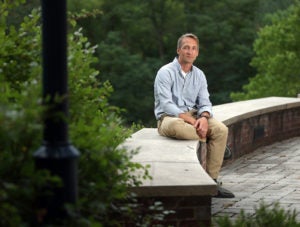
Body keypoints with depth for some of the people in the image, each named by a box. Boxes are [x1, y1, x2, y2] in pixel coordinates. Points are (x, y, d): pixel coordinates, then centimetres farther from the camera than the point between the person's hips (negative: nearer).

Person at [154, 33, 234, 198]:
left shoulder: (199, 75, 12)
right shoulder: (166, 72, -8)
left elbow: (204, 103, 7)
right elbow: (166, 104, -17)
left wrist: (204, 118, -18)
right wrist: (191, 121, -25)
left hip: (193, 116, 6)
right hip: (168, 118, -6)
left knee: (221, 129, -21)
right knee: (176, 126, -42)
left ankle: (211, 180, -19)